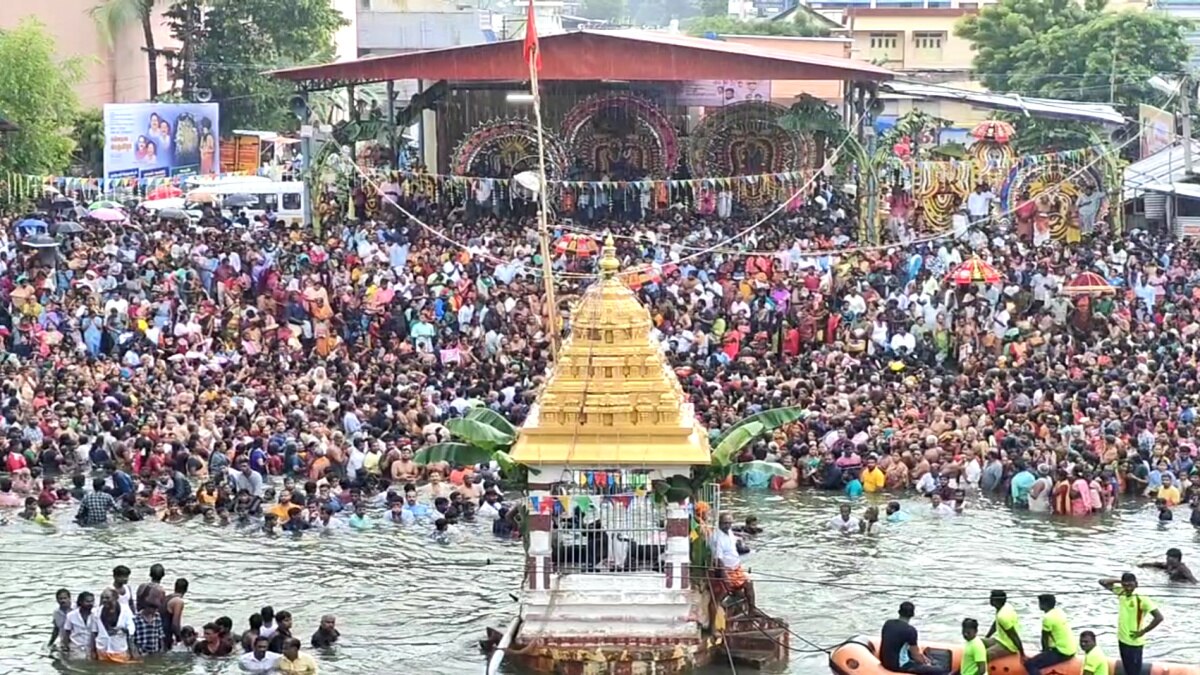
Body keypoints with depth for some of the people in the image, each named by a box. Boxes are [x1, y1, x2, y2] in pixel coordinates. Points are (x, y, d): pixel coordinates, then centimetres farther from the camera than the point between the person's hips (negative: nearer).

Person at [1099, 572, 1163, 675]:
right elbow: (1103, 582, 8)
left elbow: (1159, 617, -24)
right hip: (1122, 640, 7)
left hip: (1134, 642, -7)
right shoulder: (1121, 593, 0)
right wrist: (1119, 581, -5)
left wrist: (1143, 632, -17)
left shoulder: (1142, 599, -20)